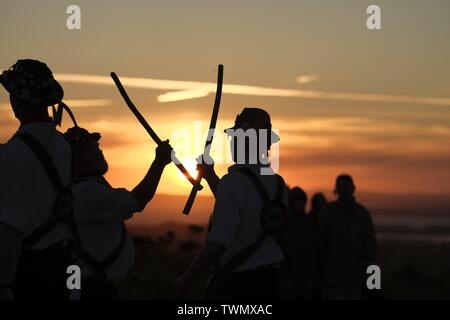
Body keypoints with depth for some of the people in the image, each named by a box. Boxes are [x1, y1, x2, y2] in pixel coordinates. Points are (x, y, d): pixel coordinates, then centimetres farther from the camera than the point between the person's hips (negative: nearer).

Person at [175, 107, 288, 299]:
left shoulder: (234, 181, -15)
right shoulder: (278, 184, 8)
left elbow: (219, 242, -22)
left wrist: (187, 279, -14)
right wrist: (211, 178, 33)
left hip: (235, 282, -7)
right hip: (269, 281, 7)